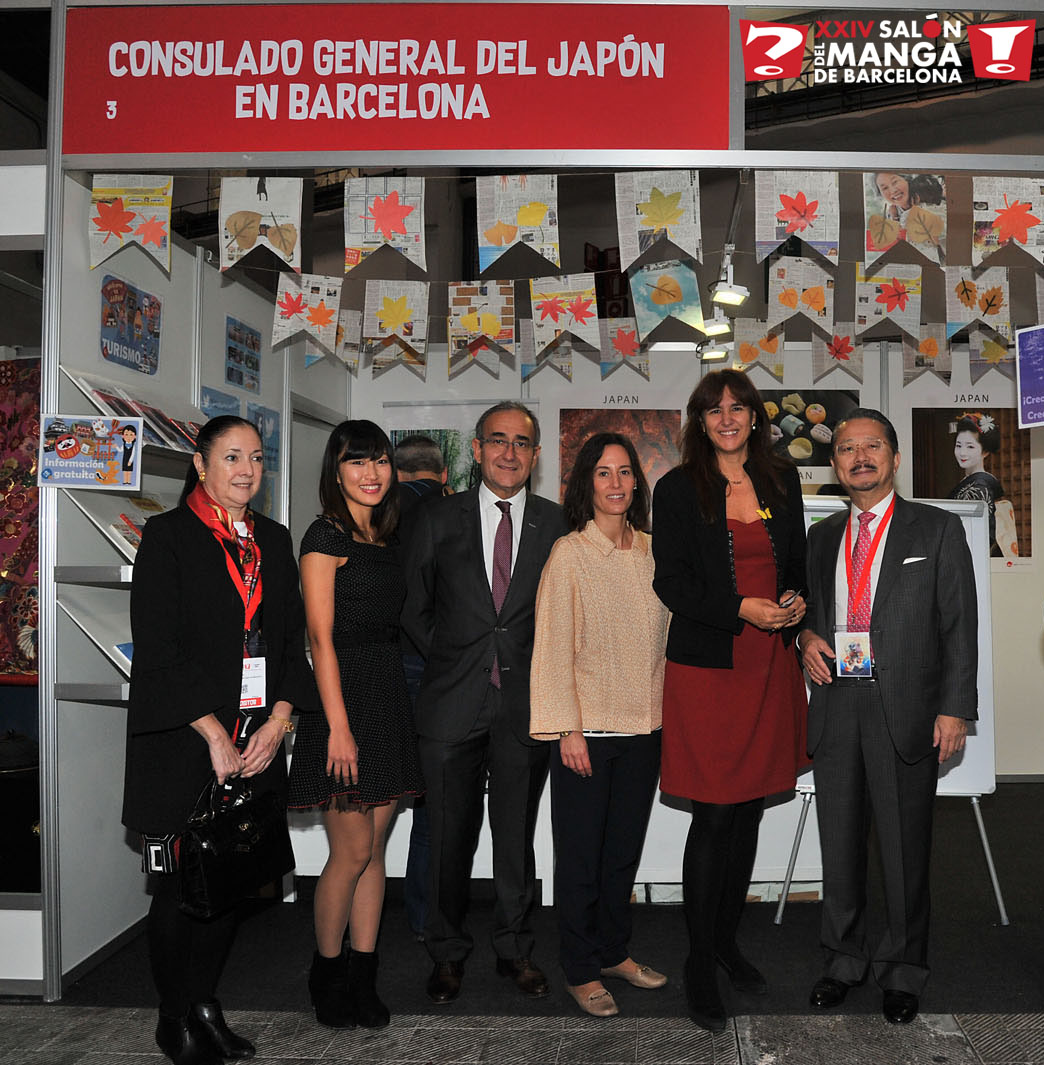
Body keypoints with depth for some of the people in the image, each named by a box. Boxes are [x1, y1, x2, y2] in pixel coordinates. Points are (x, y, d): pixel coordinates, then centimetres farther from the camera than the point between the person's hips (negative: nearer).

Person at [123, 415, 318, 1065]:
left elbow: (292, 641, 11)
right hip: (182, 744, -4)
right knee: (181, 884, 2)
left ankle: (207, 1005, 27)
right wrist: (215, 736, -14)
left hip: (255, 745, 5)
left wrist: (278, 721, -3)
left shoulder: (275, 541, 12)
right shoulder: (169, 536, -4)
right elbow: (158, 650, -11)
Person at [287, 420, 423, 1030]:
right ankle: (328, 976, 18)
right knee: (353, 851, -1)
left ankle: (364, 979, 20)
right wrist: (338, 726, -17)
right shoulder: (326, 536, -7)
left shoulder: (385, 538, 15)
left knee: (375, 848, 10)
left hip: (389, 697, 7)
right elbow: (321, 636, -13)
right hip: (346, 695, -7)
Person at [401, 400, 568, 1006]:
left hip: (527, 701, 0)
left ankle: (516, 949, 29)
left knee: (518, 835, 11)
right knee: (452, 835, 8)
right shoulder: (437, 520, 3)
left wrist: (541, 668, -2)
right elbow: (413, 608, 8)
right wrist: (447, 658, 3)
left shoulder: (557, 524, 3)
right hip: (454, 703, 0)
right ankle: (448, 952, 27)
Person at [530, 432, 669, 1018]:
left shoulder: (651, 552, 7)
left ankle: (615, 952, 33)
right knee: (582, 852, 6)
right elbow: (554, 647, -10)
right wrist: (569, 729, -13)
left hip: (645, 727, 5)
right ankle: (581, 970, 21)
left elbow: (663, 636, 13)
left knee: (626, 846, 16)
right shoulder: (569, 554, -9)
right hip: (588, 728, -5)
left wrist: (667, 712, 10)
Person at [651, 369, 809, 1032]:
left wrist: (796, 600, -4)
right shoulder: (677, 490, -2)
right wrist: (743, 609, -18)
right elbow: (671, 582, -6)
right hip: (707, 665, -4)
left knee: (751, 809, 12)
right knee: (714, 818, -1)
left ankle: (728, 941, 29)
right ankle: (700, 964, 13)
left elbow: (800, 560, 17)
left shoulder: (782, 480, 11)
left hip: (771, 663, 5)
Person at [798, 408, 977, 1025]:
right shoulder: (823, 536, 14)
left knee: (906, 849, 6)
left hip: (905, 712, -3)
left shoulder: (938, 529, 3)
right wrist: (807, 637, -1)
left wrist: (954, 709, -9)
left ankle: (903, 971, 23)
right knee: (840, 844, 12)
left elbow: (959, 626, -2)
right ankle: (845, 959, 28)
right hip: (835, 710, 4)